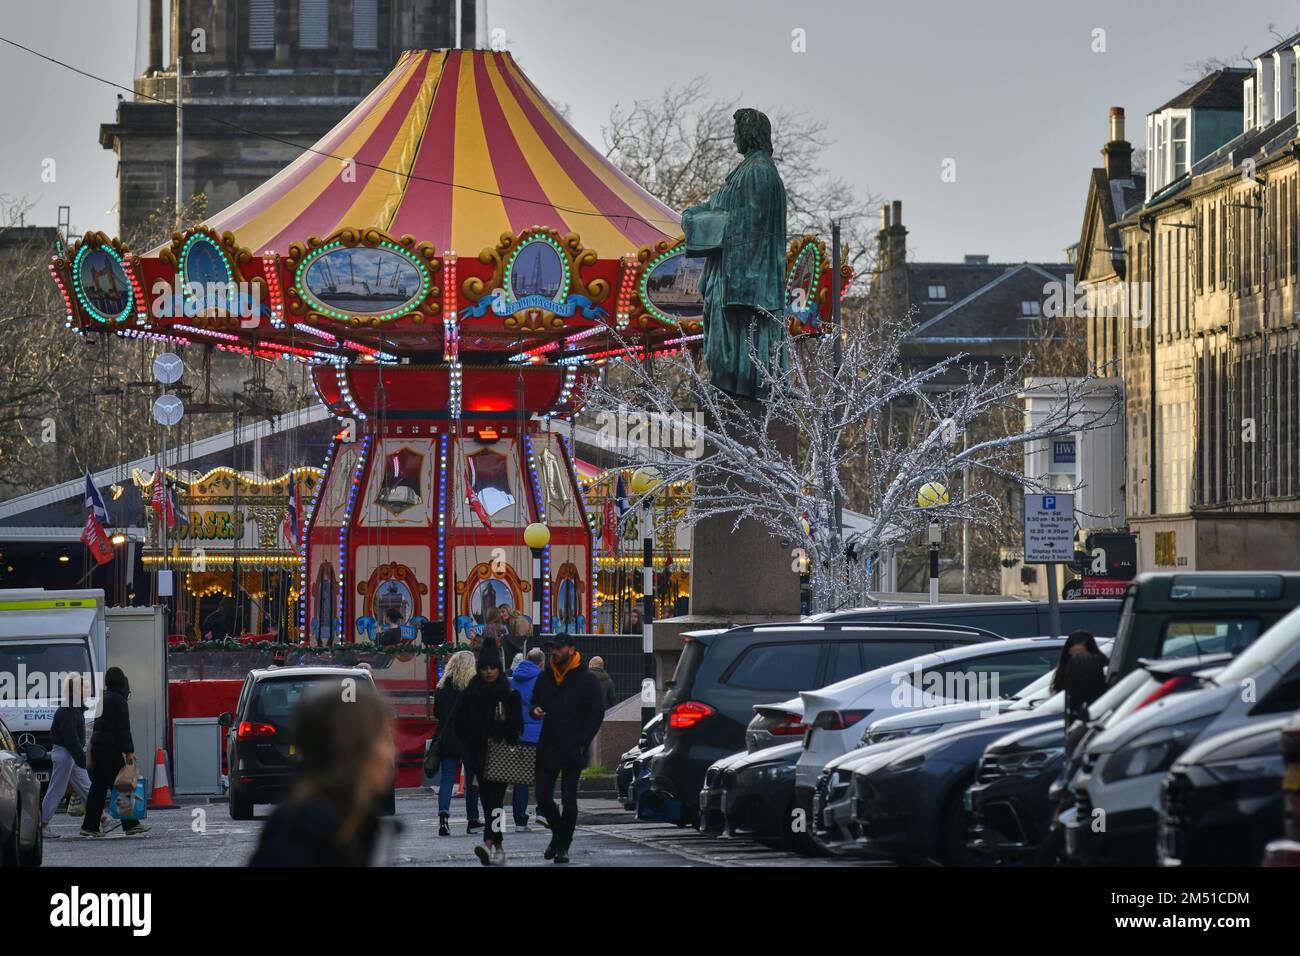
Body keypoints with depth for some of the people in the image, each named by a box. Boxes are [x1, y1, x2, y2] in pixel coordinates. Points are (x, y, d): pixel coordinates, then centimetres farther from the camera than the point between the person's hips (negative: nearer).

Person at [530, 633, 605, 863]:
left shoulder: (586, 679, -4)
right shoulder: (546, 677, 11)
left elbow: (595, 714, -5)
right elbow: (536, 701, 25)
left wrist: (581, 744, -12)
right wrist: (535, 710, -1)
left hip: (573, 750, -5)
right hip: (547, 747, 5)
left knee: (568, 800, -2)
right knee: (543, 797, 4)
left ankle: (563, 846, 7)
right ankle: (558, 834, 25)